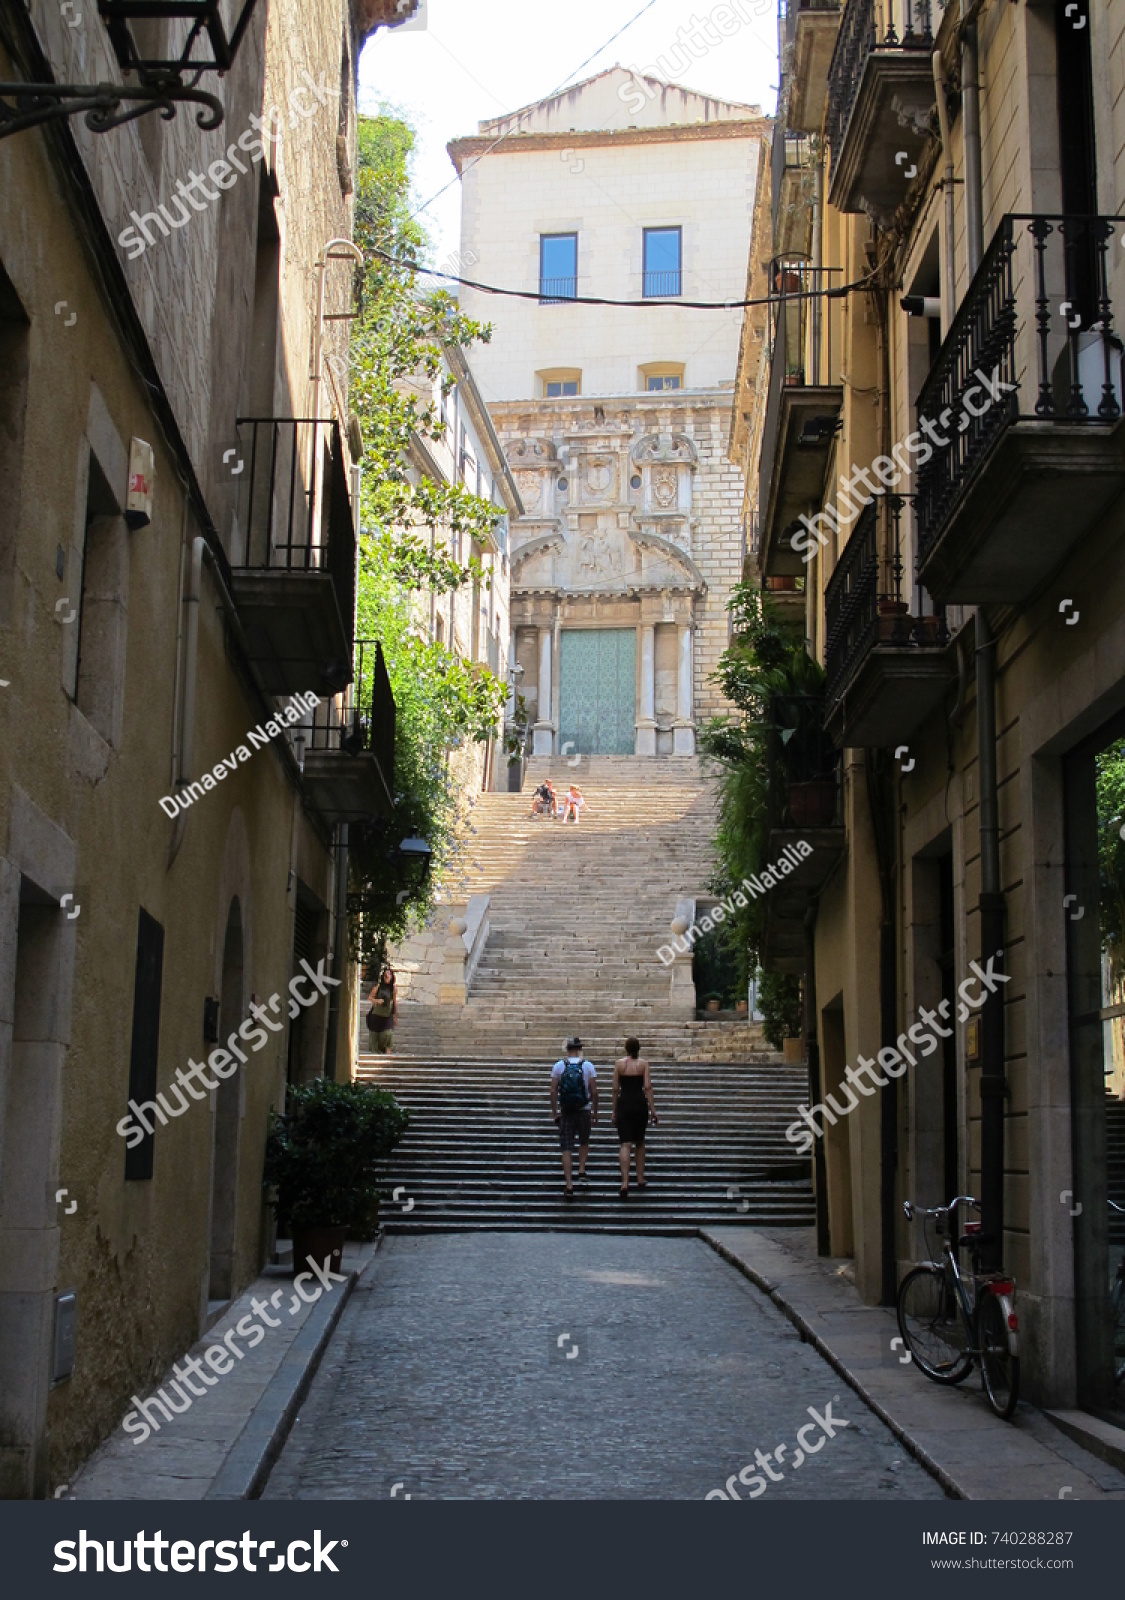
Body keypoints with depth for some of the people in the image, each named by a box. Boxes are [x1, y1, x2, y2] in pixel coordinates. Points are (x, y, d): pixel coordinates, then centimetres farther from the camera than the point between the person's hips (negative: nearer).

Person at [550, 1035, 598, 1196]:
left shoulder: (559, 1065, -1)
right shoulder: (588, 1065, -2)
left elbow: (553, 1091, -3)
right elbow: (594, 1092, -2)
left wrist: (555, 1113, 5)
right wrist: (595, 1112, 9)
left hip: (565, 1111, 0)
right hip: (584, 1110, 0)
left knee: (566, 1148, 1)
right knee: (584, 1142, 26)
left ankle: (569, 1186, -4)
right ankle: (581, 1171, 11)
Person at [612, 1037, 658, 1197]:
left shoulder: (620, 1063, 1)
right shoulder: (643, 1064, 0)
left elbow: (615, 1089, 1)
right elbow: (647, 1087, -7)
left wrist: (614, 1111, 8)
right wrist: (653, 1110, -4)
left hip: (624, 1104, -1)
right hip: (640, 1104, 1)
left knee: (625, 1144, -5)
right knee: (640, 1143, 19)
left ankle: (625, 1183, -18)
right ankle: (640, 1179, 24)